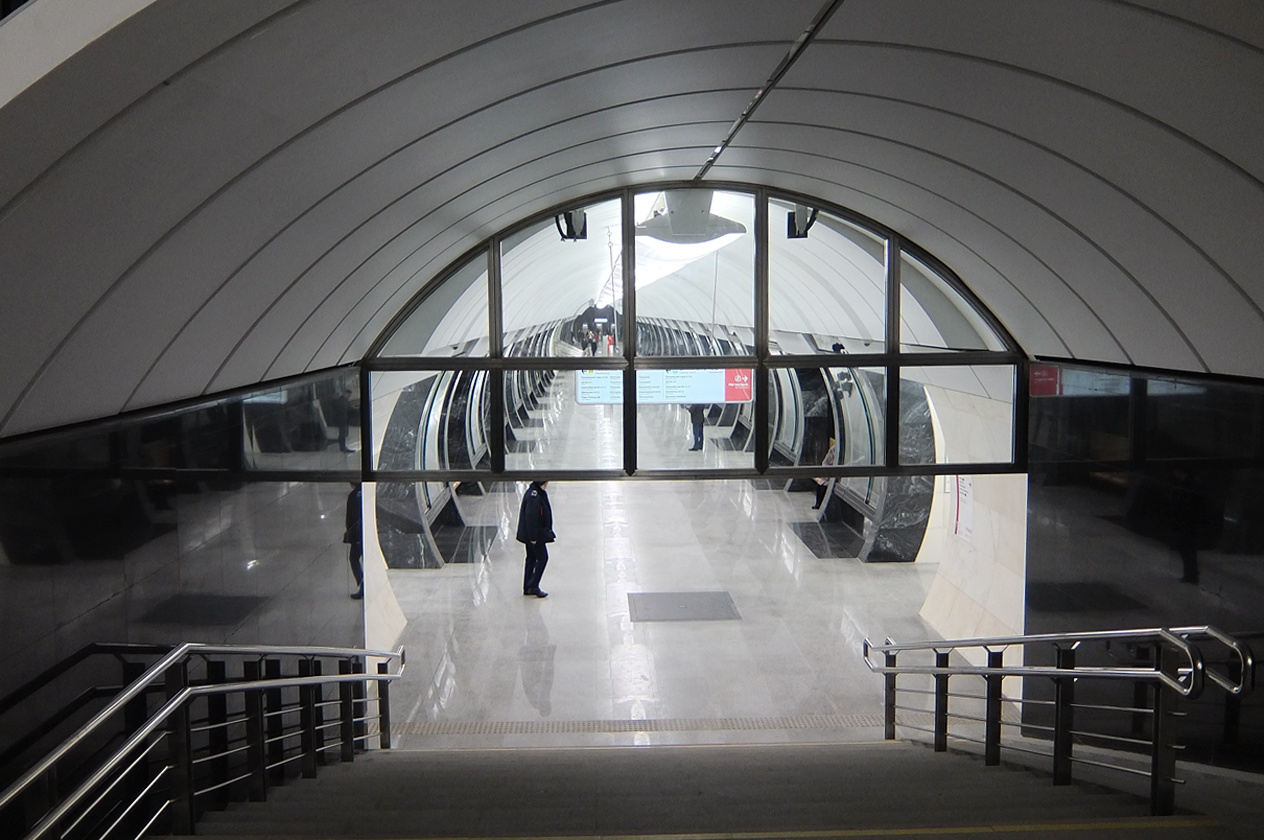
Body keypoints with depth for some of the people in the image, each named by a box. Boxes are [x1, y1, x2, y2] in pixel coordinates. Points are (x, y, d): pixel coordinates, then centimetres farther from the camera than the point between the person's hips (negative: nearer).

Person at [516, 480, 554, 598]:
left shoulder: (536, 493, 9)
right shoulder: (534, 496, -24)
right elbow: (531, 517, -26)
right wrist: (533, 537, -22)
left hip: (530, 535, 10)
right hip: (535, 535, -10)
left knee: (531, 558, 14)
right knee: (542, 558, -3)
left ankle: (527, 588, 21)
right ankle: (533, 586, 0)